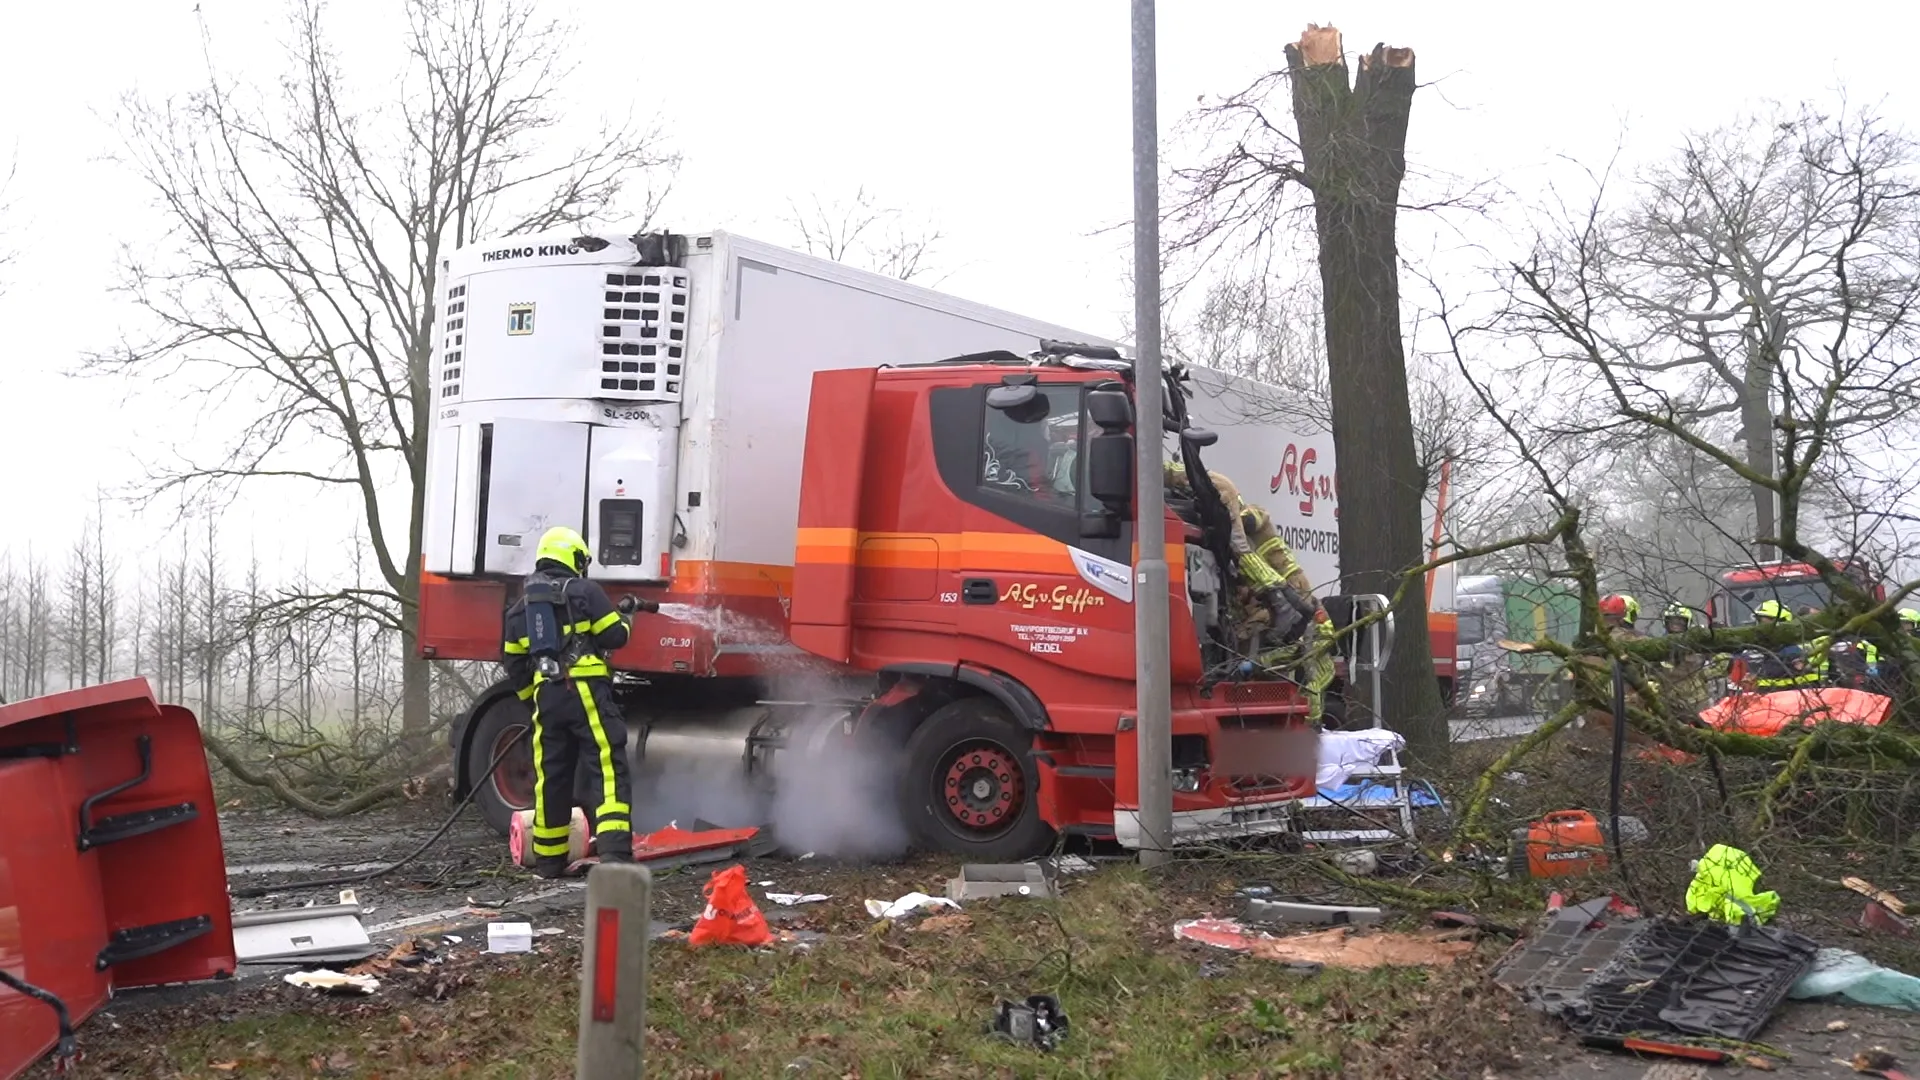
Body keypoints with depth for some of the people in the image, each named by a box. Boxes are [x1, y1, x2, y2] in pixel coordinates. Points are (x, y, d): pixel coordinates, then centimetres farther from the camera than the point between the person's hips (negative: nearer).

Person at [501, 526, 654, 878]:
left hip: (546, 697, 6)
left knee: (551, 777, 14)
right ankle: (614, 851, -21)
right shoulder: (585, 591, -1)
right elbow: (614, 636, -2)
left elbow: (513, 662, 17)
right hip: (586, 692, -6)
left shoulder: (521, 606, 17)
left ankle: (548, 860, 21)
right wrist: (626, 616, 19)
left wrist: (533, 698, 27)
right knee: (609, 770, -8)